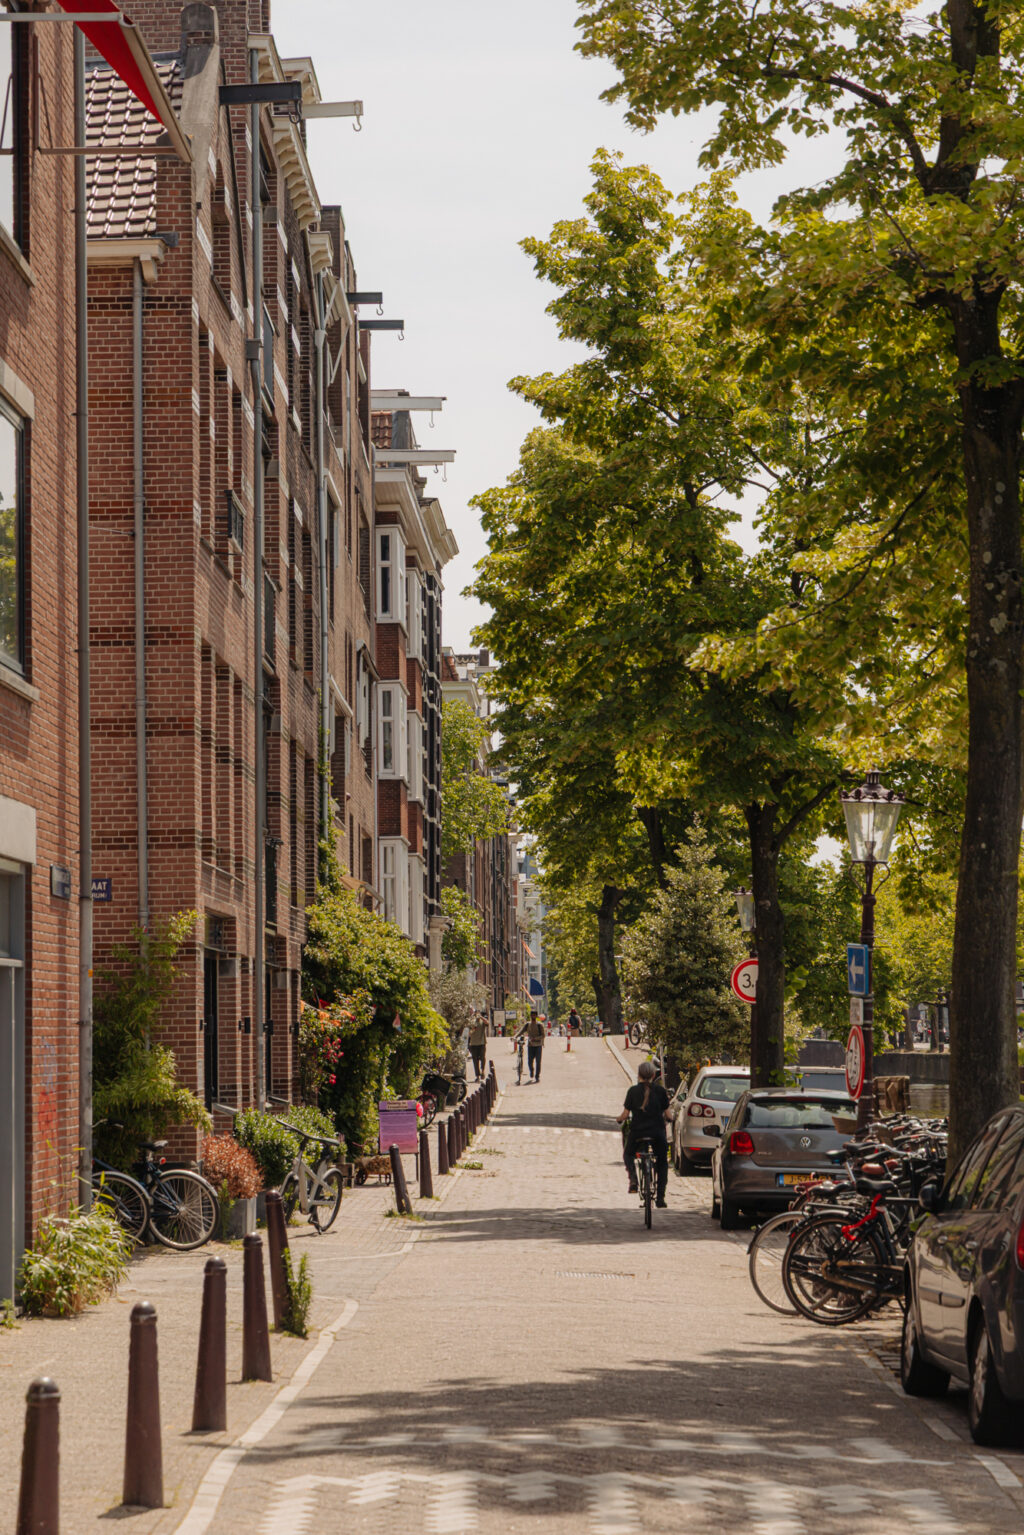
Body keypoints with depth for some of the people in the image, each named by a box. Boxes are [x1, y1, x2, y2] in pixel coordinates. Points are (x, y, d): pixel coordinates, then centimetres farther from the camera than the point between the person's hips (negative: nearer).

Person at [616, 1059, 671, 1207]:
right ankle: (660, 1198, 9)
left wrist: (620, 1119, 19)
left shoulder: (633, 1091, -3)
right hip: (657, 1132, 1)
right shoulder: (660, 1090, 0)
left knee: (628, 1154, 27)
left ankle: (633, 1179, -2)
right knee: (662, 1162, 19)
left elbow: (625, 1114, -3)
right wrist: (667, 1118, 25)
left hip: (637, 1132, -1)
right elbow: (667, 1113, 2)